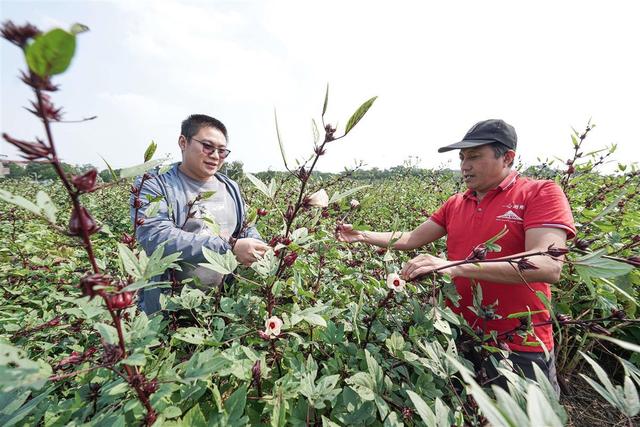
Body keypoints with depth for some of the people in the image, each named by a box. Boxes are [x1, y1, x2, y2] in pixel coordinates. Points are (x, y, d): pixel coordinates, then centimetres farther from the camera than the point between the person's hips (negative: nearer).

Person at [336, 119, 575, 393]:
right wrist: (361, 236, 2)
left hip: (520, 347, -5)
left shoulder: (540, 193, -12)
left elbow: (548, 266, -26)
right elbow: (410, 240, 8)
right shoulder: (454, 205, 4)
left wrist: (455, 266, -35)